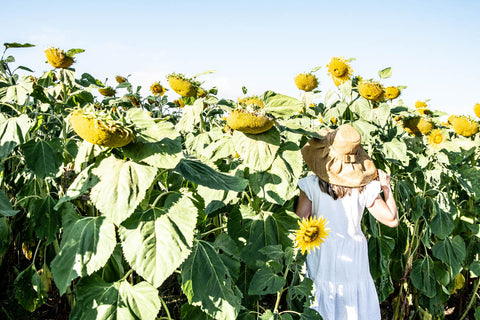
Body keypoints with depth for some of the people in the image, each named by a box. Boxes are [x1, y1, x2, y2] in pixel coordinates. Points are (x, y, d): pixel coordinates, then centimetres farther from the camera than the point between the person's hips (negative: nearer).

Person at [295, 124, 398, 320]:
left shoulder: (312, 185, -15)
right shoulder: (365, 189, -11)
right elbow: (392, 220, -2)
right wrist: (386, 188, 6)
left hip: (321, 263, -1)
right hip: (354, 264, 1)